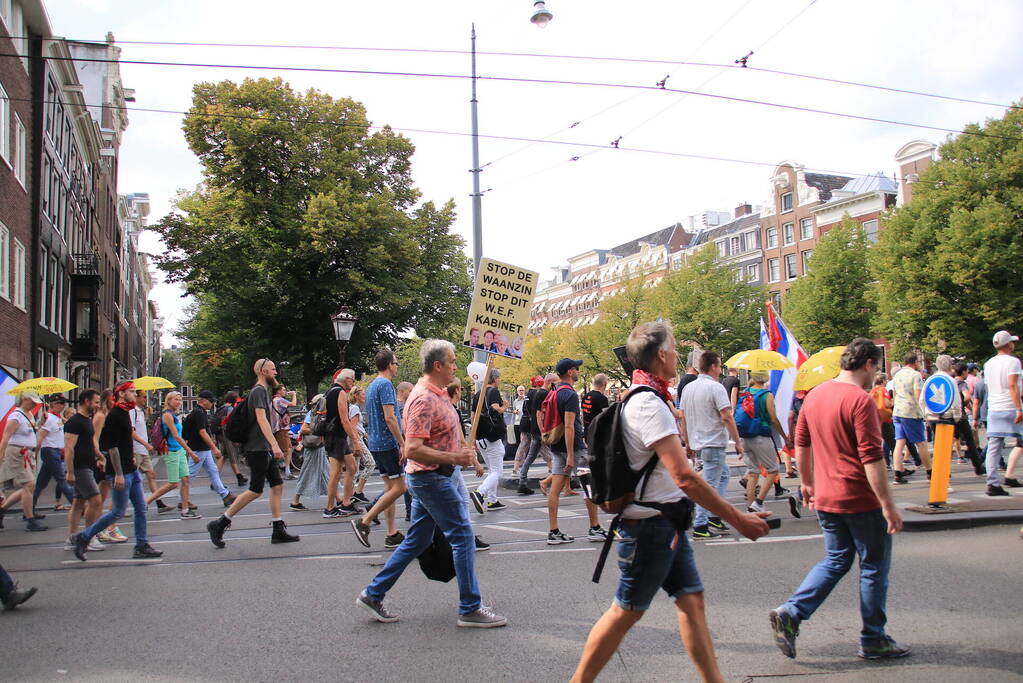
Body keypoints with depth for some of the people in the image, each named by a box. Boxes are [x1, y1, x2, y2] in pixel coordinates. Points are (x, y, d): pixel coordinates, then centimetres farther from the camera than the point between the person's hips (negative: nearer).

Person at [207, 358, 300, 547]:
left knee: (277, 485, 6)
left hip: (264, 450, 10)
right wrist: (275, 444, -29)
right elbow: (261, 419, -22)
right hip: (258, 449, -10)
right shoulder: (259, 391, -12)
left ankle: (279, 530, 8)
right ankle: (219, 524, -1)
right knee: (255, 491, -7)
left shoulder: (263, 391, 19)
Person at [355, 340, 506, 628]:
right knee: (463, 536, -4)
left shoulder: (437, 394, 13)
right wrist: (454, 458, -26)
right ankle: (471, 609, 3)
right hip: (432, 477, -10)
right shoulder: (424, 399, -20)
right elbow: (413, 450, -27)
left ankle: (373, 595, 22)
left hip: (430, 478, 10)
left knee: (417, 540, 15)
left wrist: (461, 449, 14)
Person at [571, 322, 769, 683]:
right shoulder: (649, 405, -22)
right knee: (627, 611, 1)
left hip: (666, 523, 10)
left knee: (691, 599, 10)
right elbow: (685, 477, -27)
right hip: (651, 525, -10)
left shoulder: (642, 399, 11)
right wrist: (738, 519, -22)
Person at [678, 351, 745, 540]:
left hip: (697, 443, 9)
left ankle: (714, 516, 22)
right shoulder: (716, 387, -14)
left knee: (723, 474, 23)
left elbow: (682, 417, 13)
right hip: (713, 443, -9)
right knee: (709, 485, -5)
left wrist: (688, 443, 20)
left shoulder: (688, 388, 10)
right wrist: (738, 442, -11)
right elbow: (727, 418, -18)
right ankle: (700, 526, -4)